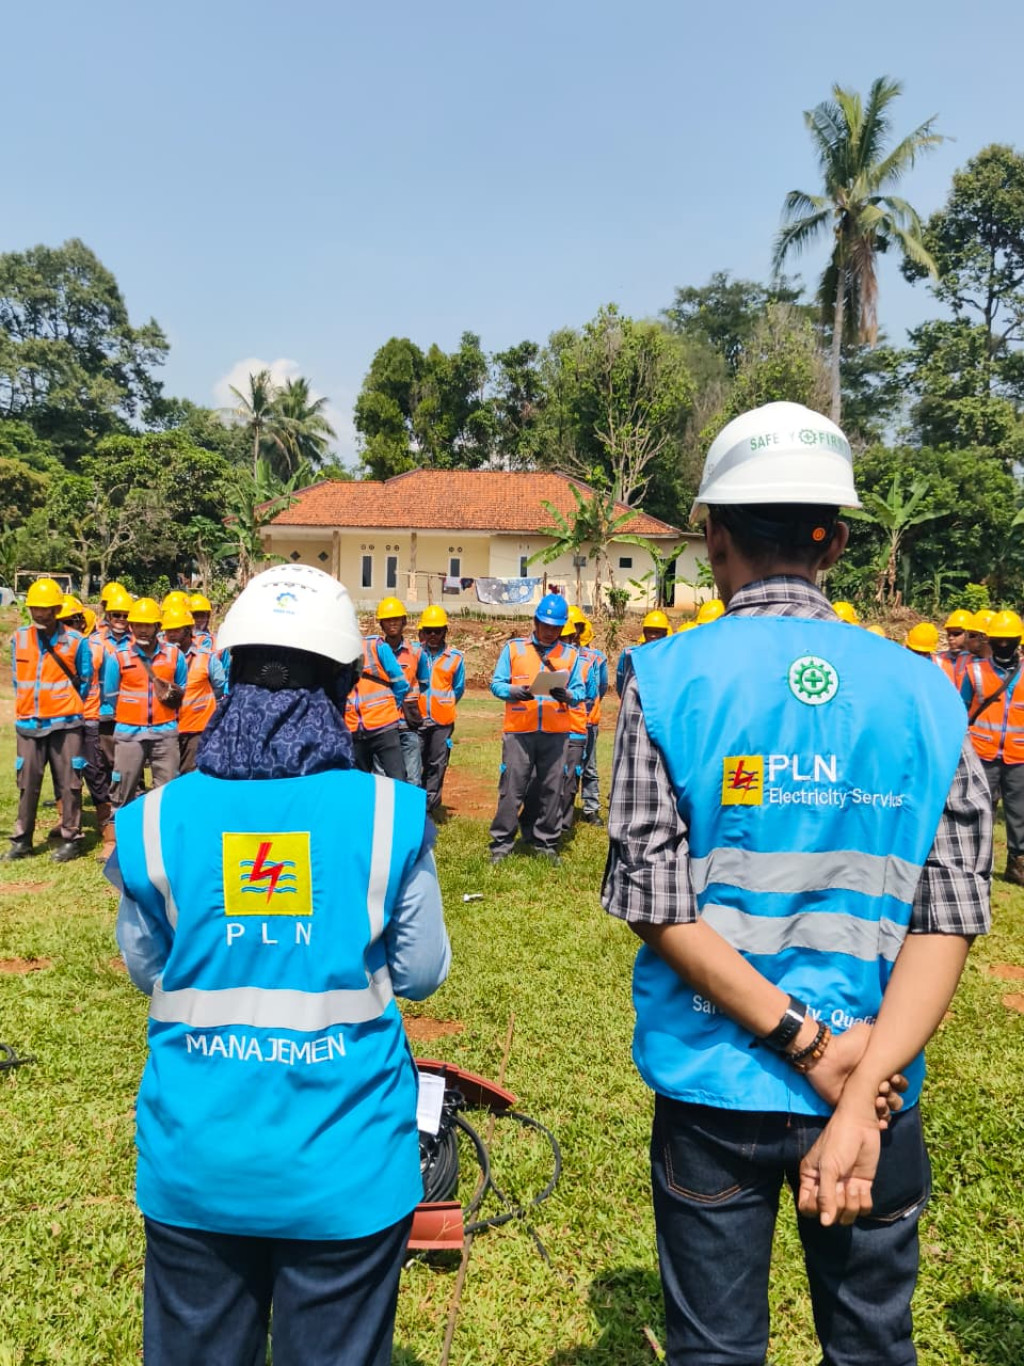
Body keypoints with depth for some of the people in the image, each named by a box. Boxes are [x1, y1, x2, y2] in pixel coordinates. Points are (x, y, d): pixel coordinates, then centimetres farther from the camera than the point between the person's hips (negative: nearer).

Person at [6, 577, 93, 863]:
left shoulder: (76, 641, -6)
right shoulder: (19, 638, 3)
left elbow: (85, 681, 4)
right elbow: (17, 678, 14)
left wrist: (66, 708, 9)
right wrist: (29, 705, 13)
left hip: (64, 723, -3)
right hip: (28, 722, 3)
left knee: (68, 783, 2)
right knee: (27, 783, 9)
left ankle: (71, 839, 11)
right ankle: (21, 840, 19)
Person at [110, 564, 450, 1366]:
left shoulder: (159, 820, -10)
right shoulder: (389, 815, -14)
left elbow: (146, 969, 4)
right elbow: (422, 972, -4)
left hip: (197, 1168, 2)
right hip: (344, 1171, -1)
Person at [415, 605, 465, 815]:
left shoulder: (456, 657, 4)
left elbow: (458, 689, 11)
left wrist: (443, 706, 10)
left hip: (442, 721, 0)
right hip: (417, 719, 0)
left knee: (436, 765, 5)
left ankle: (428, 809, 13)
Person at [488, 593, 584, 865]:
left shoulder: (570, 655, 11)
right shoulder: (513, 648, 6)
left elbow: (579, 691, 7)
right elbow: (496, 684, 2)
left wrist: (567, 695, -15)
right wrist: (514, 692, -18)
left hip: (555, 733, 2)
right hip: (518, 730, -2)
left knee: (551, 789, 6)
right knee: (512, 788, -1)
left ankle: (545, 842, 17)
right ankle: (501, 843, 8)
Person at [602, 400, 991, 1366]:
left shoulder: (667, 680, -11)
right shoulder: (926, 694, -3)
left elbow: (656, 907, -15)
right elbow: (949, 919, -10)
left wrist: (808, 1044, -12)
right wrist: (858, 1097, -13)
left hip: (714, 1087, -2)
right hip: (877, 1089, 3)